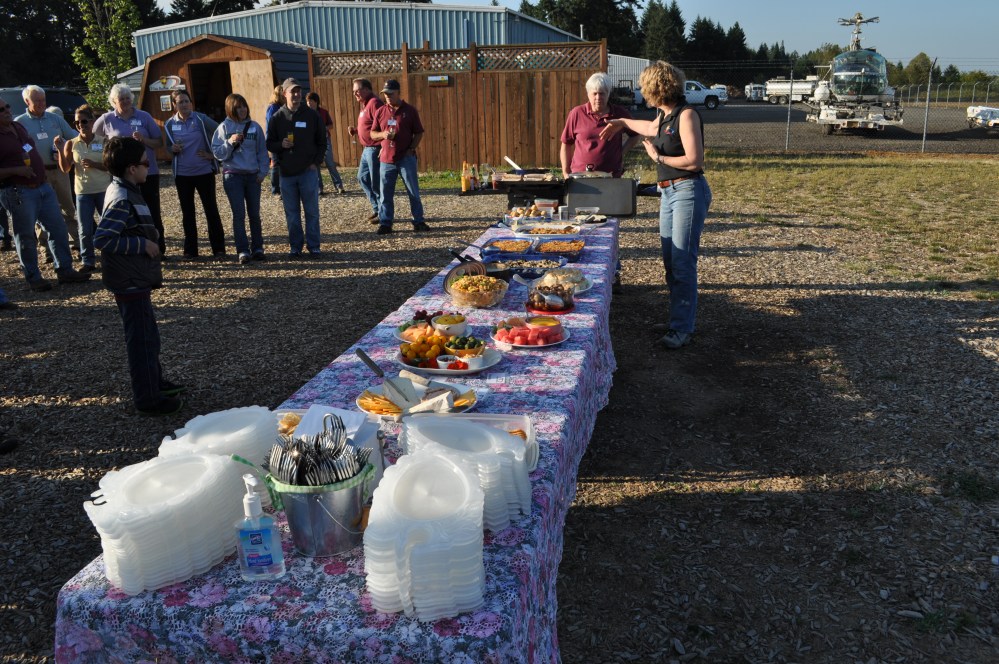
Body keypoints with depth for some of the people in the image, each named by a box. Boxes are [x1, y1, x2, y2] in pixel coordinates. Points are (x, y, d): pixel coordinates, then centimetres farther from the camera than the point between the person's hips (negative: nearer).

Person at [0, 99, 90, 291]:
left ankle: (65, 270, 17)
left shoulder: (19, 127, 12)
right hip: (19, 193, -8)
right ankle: (33, 278, 11)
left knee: (58, 228, 8)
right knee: (26, 237, 1)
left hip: (43, 187, 8)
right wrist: (15, 170, -23)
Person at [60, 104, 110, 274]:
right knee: (84, 230, 3)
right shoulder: (72, 144, 2)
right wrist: (60, 150, -12)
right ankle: (88, 262, 13)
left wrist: (94, 164, -18)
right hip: (83, 192, 1)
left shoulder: (103, 142, -1)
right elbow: (65, 169, -1)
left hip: (104, 190, -1)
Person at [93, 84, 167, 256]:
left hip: (148, 172, -1)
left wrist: (144, 139, -15)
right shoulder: (106, 119, 2)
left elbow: (159, 142, 1)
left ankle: (159, 250, 13)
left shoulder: (144, 116, 1)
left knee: (153, 213, 4)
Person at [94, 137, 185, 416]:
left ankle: (155, 382, 37)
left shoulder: (123, 190, 9)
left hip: (135, 278, 10)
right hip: (130, 281, -10)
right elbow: (102, 239, -28)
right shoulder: (122, 199, -22)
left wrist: (149, 235, 10)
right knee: (142, 339, 0)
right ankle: (148, 398, 10)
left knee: (146, 334, 22)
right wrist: (143, 244, -22)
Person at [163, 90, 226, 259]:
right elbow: (168, 146, 13)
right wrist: (173, 149, -10)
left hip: (204, 171, -3)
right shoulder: (170, 124, 3)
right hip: (182, 174, 3)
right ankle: (190, 249, 15)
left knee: (211, 209, 0)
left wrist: (212, 154, -3)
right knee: (187, 212, 8)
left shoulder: (201, 119, -6)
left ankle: (218, 248, 8)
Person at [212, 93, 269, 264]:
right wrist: (230, 142, -17)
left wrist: (262, 172, 2)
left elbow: (262, 151, 11)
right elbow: (217, 153, -2)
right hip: (232, 175, -2)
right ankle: (243, 251, -5)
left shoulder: (254, 127, 6)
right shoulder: (224, 127, 1)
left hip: (252, 176, 2)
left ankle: (257, 248, 14)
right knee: (239, 213, -6)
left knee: (254, 213, 6)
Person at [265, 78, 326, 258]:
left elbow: (322, 142, 8)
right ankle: (295, 247, 14)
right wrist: (281, 145, -13)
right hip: (286, 173, 1)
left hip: (308, 171, -1)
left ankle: (313, 247, 9)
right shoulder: (277, 118, 4)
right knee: (292, 214, 6)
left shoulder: (312, 115, 2)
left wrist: (316, 162, -3)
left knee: (312, 212, 1)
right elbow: (269, 144, 8)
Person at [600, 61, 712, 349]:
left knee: (683, 263, -8)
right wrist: (622, 122, 48)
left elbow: (694, 161, -21)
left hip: (688, 192, -9)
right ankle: (677, 318, 22)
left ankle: (682, 329, -2)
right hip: (668, 192, 9)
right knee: (670, 261, 12)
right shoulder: (663, 114, 12)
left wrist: (657, 157, -9)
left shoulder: (686, 114, -14)